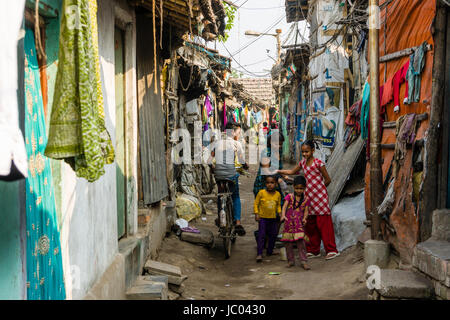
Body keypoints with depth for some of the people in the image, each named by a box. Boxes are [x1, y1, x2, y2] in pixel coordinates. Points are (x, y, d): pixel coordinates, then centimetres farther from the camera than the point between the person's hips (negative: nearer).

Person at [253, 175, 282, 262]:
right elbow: (256, 203, -2)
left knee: (273, 235, 11)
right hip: (263, 217, -4)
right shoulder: (261, 192, -8)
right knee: (261, 235, -8)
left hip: (273, 218, 4)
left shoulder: (278, 194, 2)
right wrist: (256, 213, -10)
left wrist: (279, 212, 0)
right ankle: (259, 254, -8)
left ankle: (270, 251, 27)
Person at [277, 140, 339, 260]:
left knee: (324, 223, -8)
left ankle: (331, 250, -4)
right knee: (310, 225, 8)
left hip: (320, 196, -7)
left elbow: (328, 179, -3)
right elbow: (292, 172, 28)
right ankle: (314, 250, 16)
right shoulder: (302, 163, 12)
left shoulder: (318, 163, -8)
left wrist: (318, 189, 7)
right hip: (309, 196, 7)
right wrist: (278, 171, 24)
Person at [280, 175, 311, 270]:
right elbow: (284, 207, -9)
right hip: (289, 223, 0)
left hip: (299, 224, 0)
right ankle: (291, 260, 18)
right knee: (288, 243, 4)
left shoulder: (306, 200, 5)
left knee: (301, 242, -9)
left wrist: (304, 218, -20)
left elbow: (306, 211, 1)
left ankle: (303, 261, -2)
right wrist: (283, 216, -27)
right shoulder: (289, 196, 1)